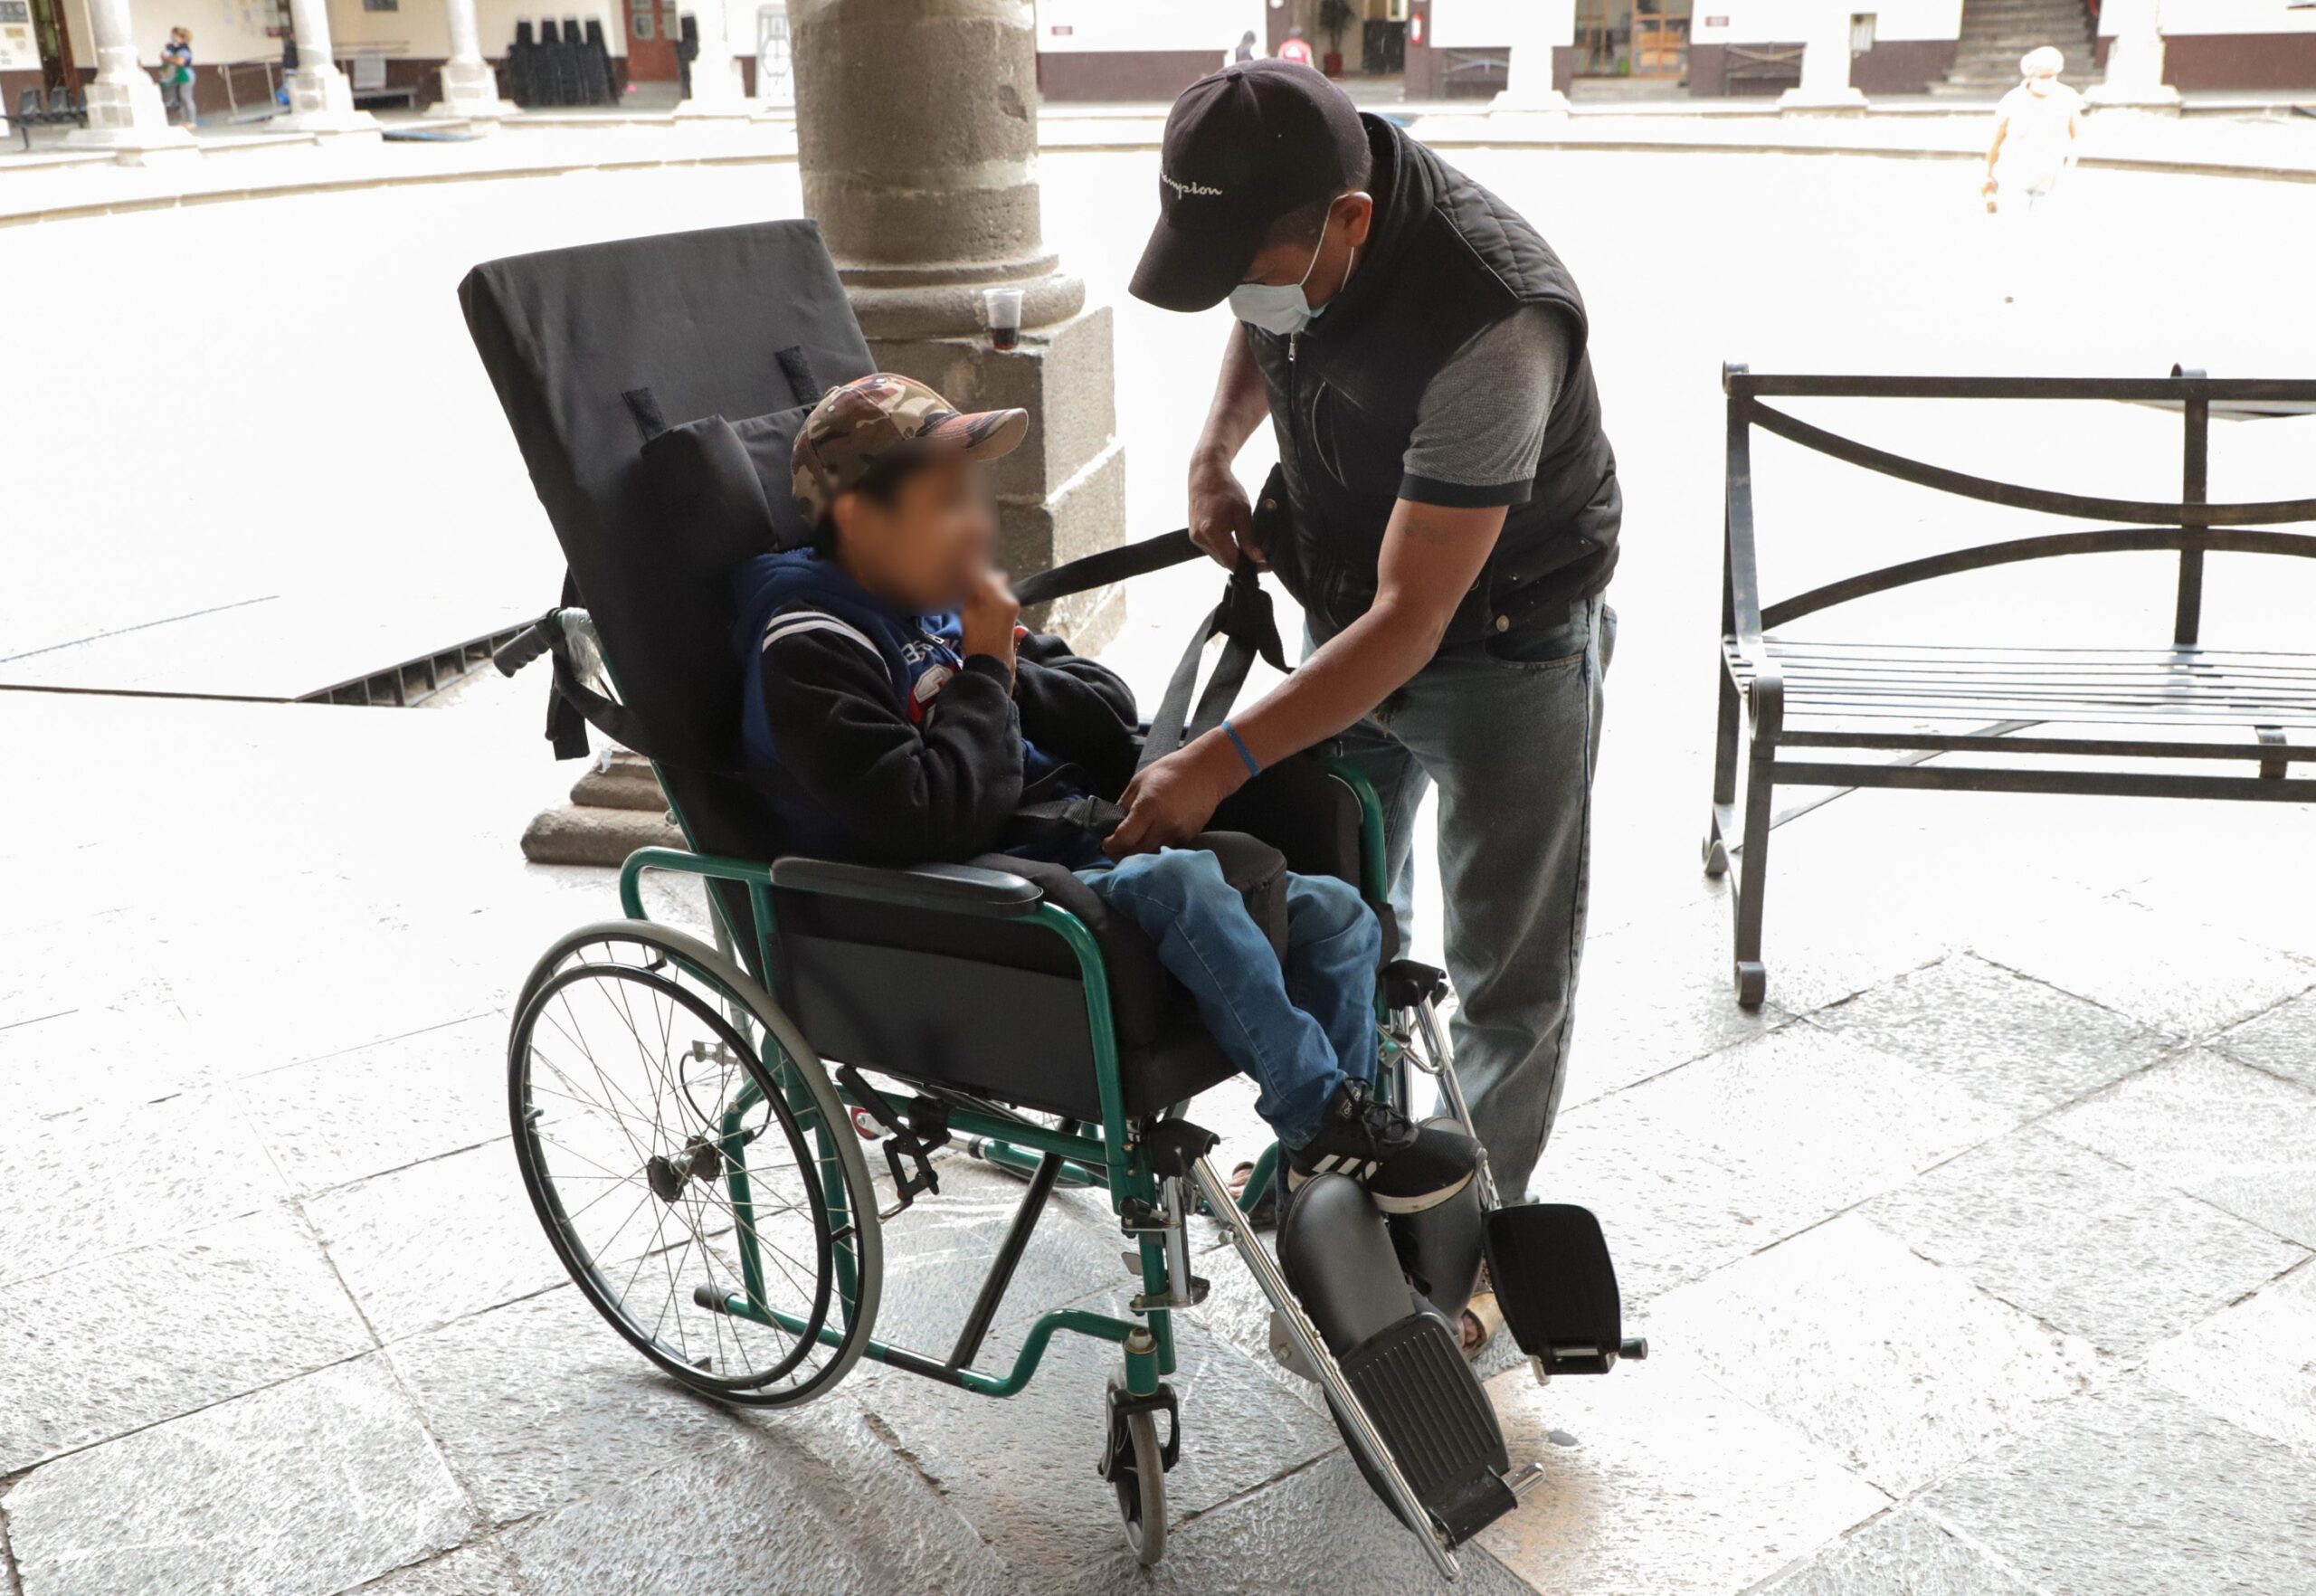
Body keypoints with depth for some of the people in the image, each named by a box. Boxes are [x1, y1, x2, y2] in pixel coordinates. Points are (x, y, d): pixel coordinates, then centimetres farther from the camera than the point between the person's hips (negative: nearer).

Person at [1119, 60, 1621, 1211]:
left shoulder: (1493, 325, -38)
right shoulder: (1274, 212, -15)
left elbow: (1411, 620, -35)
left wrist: (1218, 765, -36)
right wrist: (1214, 448, -5)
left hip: (1500, 644, -6)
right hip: (1346, 617, 7)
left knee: (1507, 972, 6)